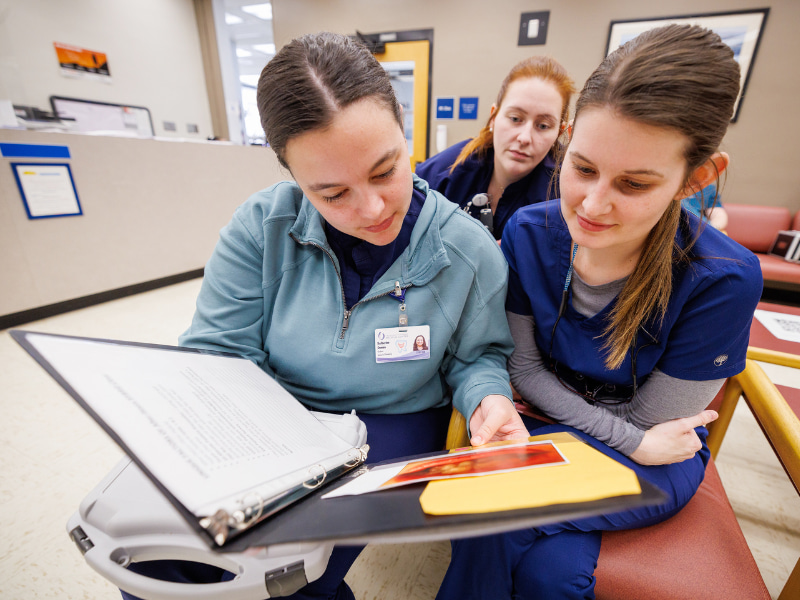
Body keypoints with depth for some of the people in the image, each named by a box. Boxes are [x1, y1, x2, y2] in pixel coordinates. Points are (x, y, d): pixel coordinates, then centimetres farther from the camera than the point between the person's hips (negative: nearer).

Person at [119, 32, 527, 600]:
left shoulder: (471, 251, -13)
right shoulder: (262, 223, -12)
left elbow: (476, 357, 2)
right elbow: (218, 351, -7)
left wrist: (488, 398, -21)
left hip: (391, 426, -1)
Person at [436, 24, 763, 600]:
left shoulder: (723, 280, -24)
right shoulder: (529, 233, -17)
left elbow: (647, 424, -12)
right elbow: (525, 368, -9)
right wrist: (626, 438, -16)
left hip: (652, 457, -2)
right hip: (546, 423, 2)